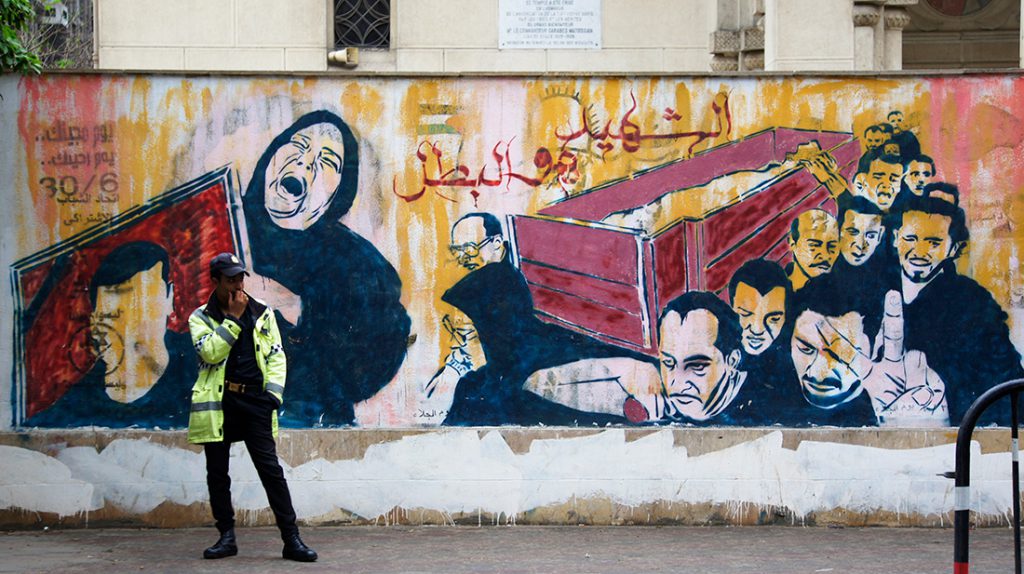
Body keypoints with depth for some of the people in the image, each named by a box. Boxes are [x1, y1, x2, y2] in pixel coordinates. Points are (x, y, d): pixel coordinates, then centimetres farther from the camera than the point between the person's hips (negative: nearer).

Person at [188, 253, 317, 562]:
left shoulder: (262, 312, 10)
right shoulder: (201, 317, 5)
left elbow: (277, 355, 9)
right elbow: (210, 352, -13)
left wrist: (274, 392, -3)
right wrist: (233, 318, -12)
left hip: (254, 400, 0)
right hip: (217, 402, 0)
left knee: (270, 469, -5)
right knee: (217, 472, 6)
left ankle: (291, 539, -5)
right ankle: (227, 537, 17)